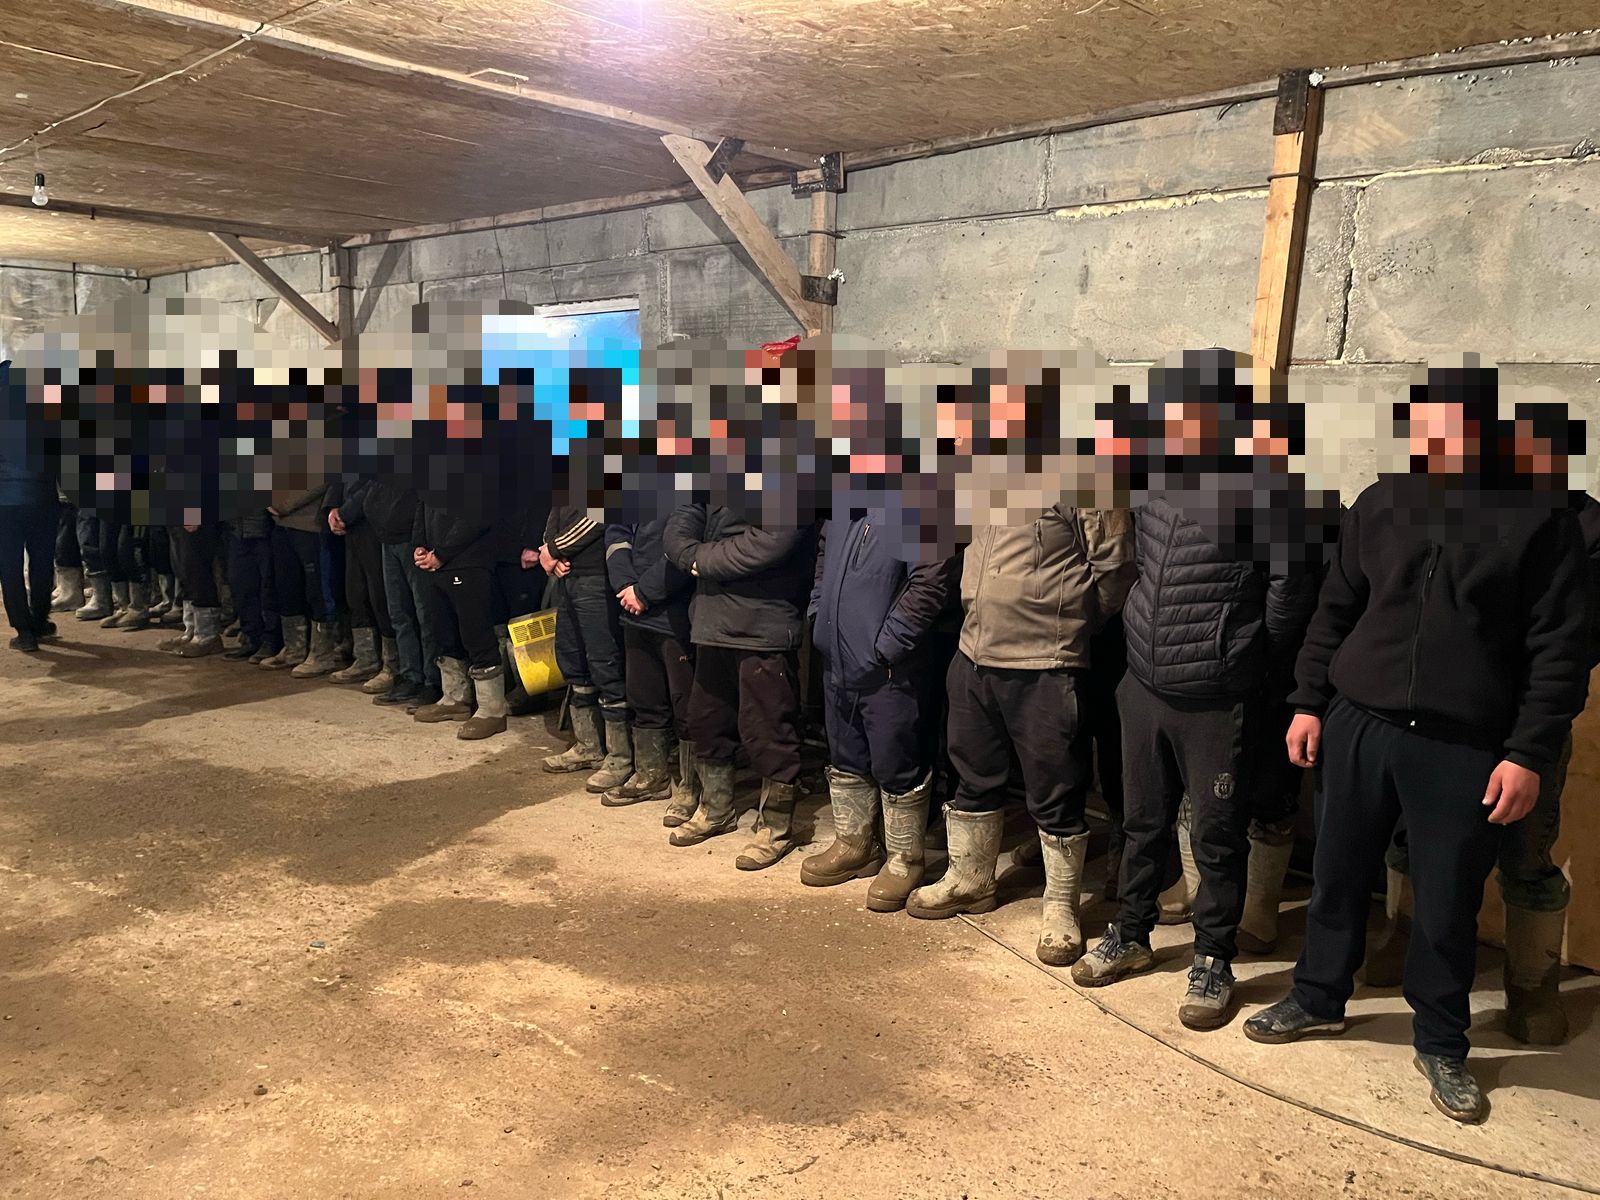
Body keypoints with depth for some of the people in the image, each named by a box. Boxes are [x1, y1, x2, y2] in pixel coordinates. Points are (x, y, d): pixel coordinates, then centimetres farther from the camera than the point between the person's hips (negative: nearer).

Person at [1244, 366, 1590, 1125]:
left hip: (1465, 749, -3)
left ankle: (1441, 1044, 30)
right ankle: (1318, 1000, 36)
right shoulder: (1379, 504, 6)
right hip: (1358, 727, 3)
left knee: (1447, 906, 8)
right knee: (1337, 875, 15)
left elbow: (1560, 650, -6)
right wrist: (1309, 702, 8)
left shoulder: (1539, 516, -5)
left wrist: (1529, 754, -10)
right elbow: (1334, 613, 12)